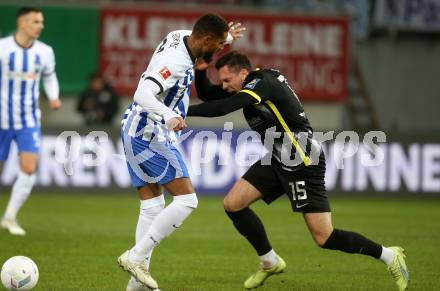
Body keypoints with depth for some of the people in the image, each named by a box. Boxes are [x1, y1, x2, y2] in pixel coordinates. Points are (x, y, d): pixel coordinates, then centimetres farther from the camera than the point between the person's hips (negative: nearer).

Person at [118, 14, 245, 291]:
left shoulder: (180, 36, 4)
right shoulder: (175, 61, -24)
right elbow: (143, 94, -35)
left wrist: (226, 35, 23)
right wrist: (169, 116, -49)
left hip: (136, 132, 10)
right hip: (151, 135, -10)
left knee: (152, 207, 10)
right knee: (186, 199, -10)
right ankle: (136, 256, -12)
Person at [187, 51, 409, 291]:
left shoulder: (262, 83, -20)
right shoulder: (252, 82, 7)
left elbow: (222, 108, -33)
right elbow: (207, 95, 12)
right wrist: (200, 71, -6)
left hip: (303, 164, -9)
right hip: (276, 161, 9)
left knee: (324, 238, -10)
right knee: (233, 204, -1)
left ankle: (388, 255, 8)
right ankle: (270, 262, 16)